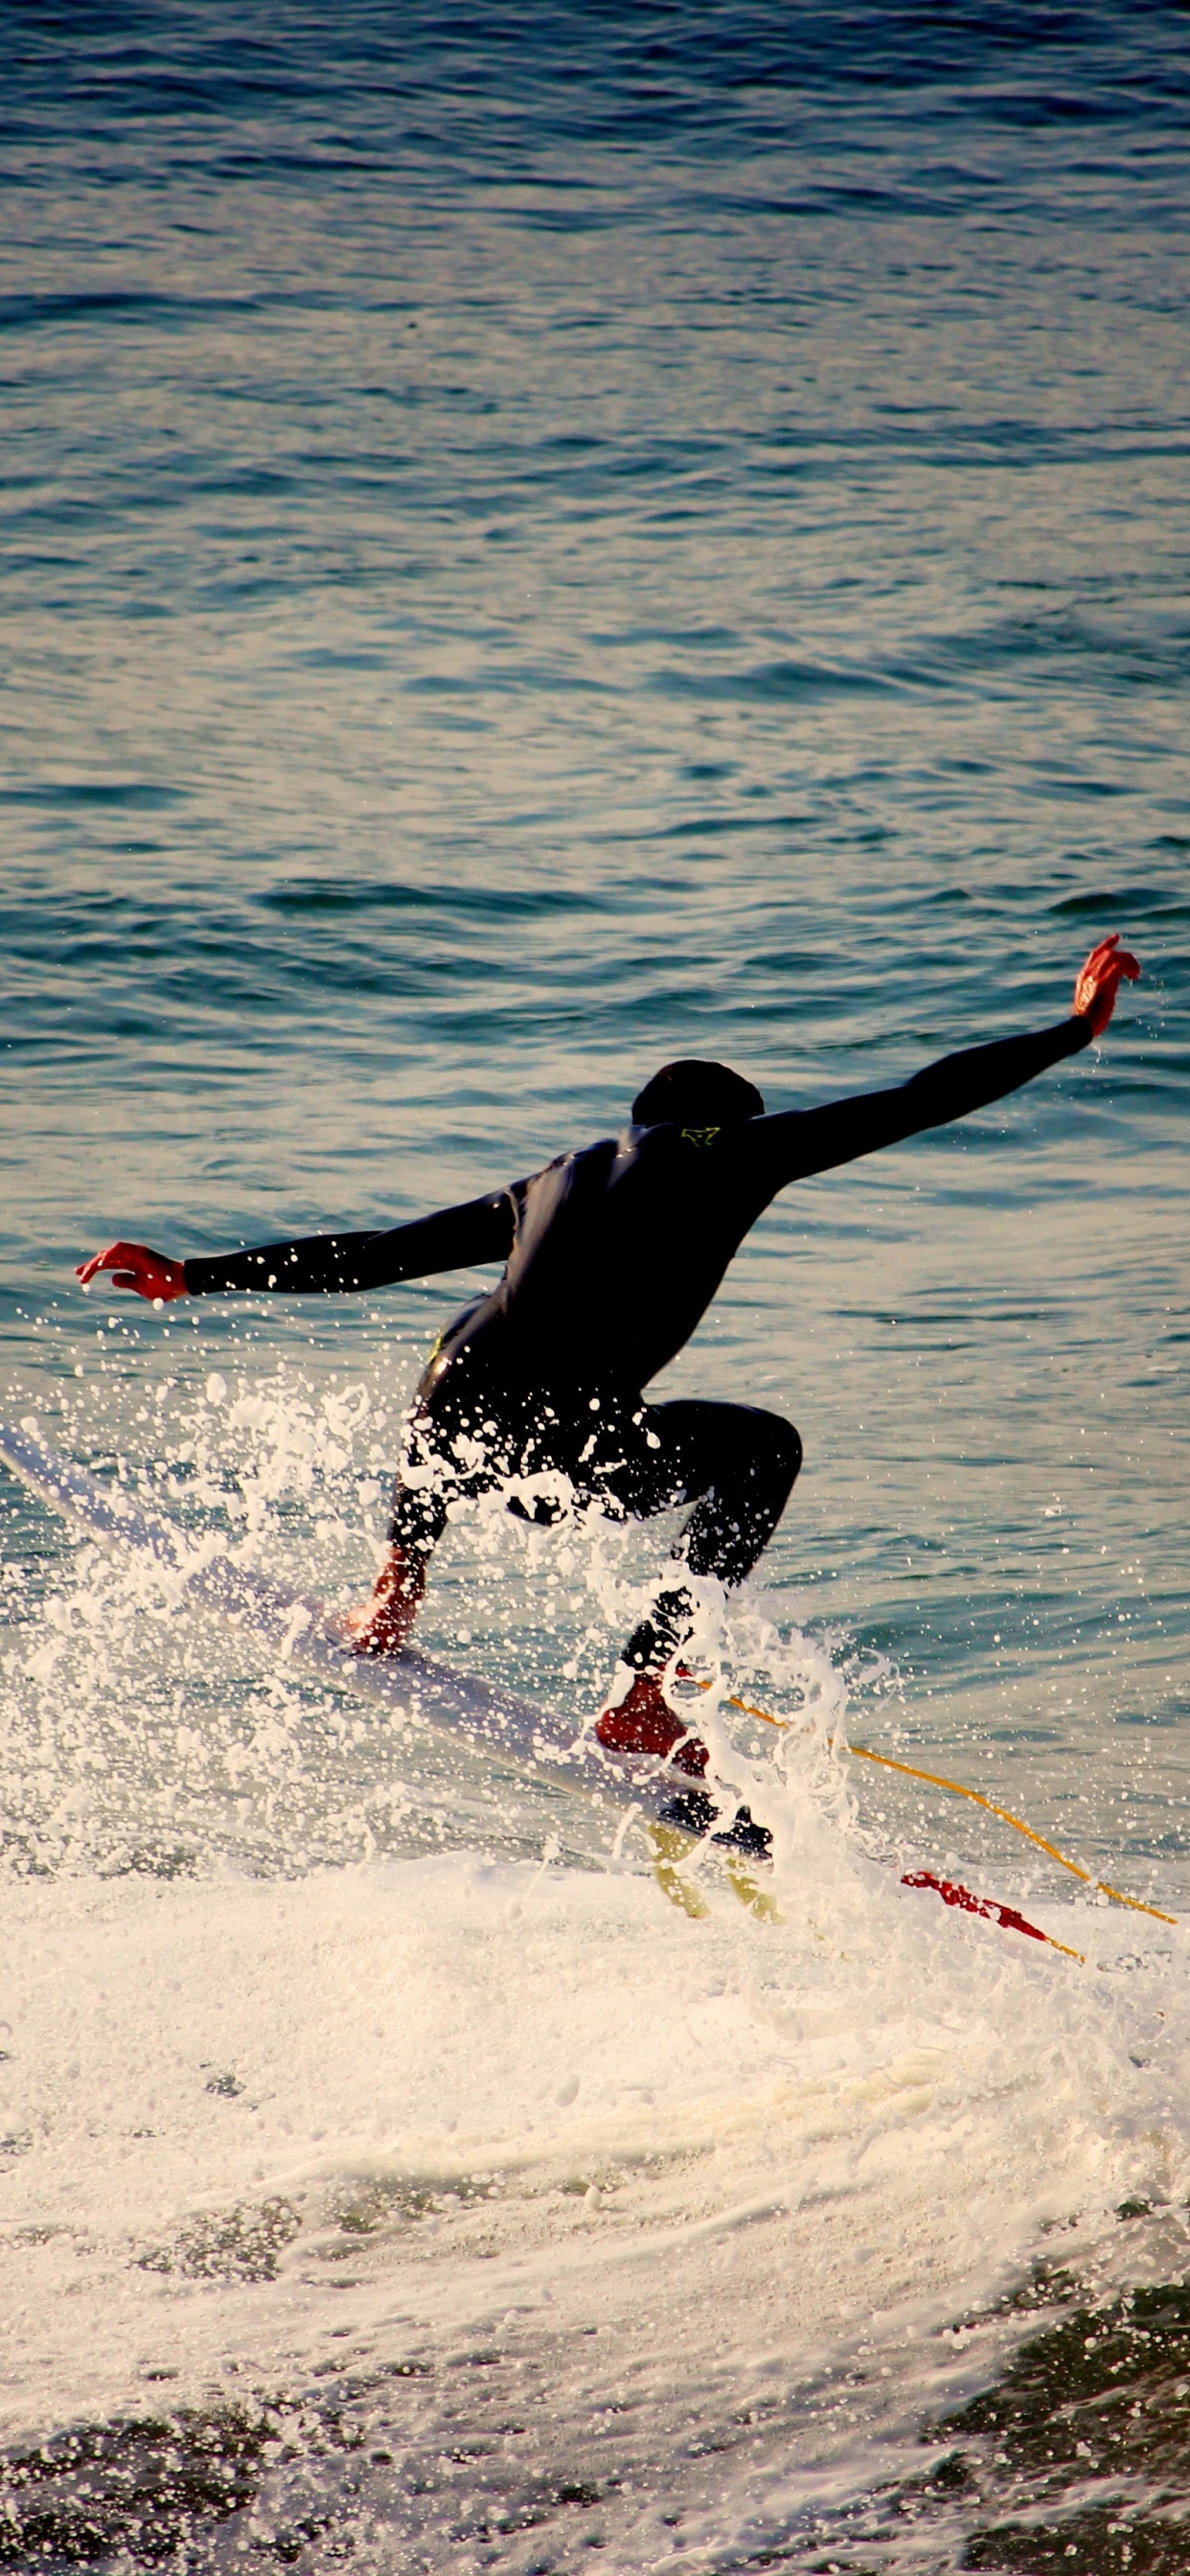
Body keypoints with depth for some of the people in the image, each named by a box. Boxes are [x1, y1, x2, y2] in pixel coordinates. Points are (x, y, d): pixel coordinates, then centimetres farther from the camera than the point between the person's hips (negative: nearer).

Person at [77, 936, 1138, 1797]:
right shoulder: (734, 1149, 17)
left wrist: (190, 1278, 37)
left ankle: (393, 1594, 29)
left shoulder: (550, 1183, 29)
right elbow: (921, 1100, 18)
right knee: (764, 1447, 23)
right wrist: (1079, 1026, 29)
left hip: (453, 1424, 5)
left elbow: (370, 1254, 30)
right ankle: (642, 1698, 13)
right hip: (573, 1454, -5)